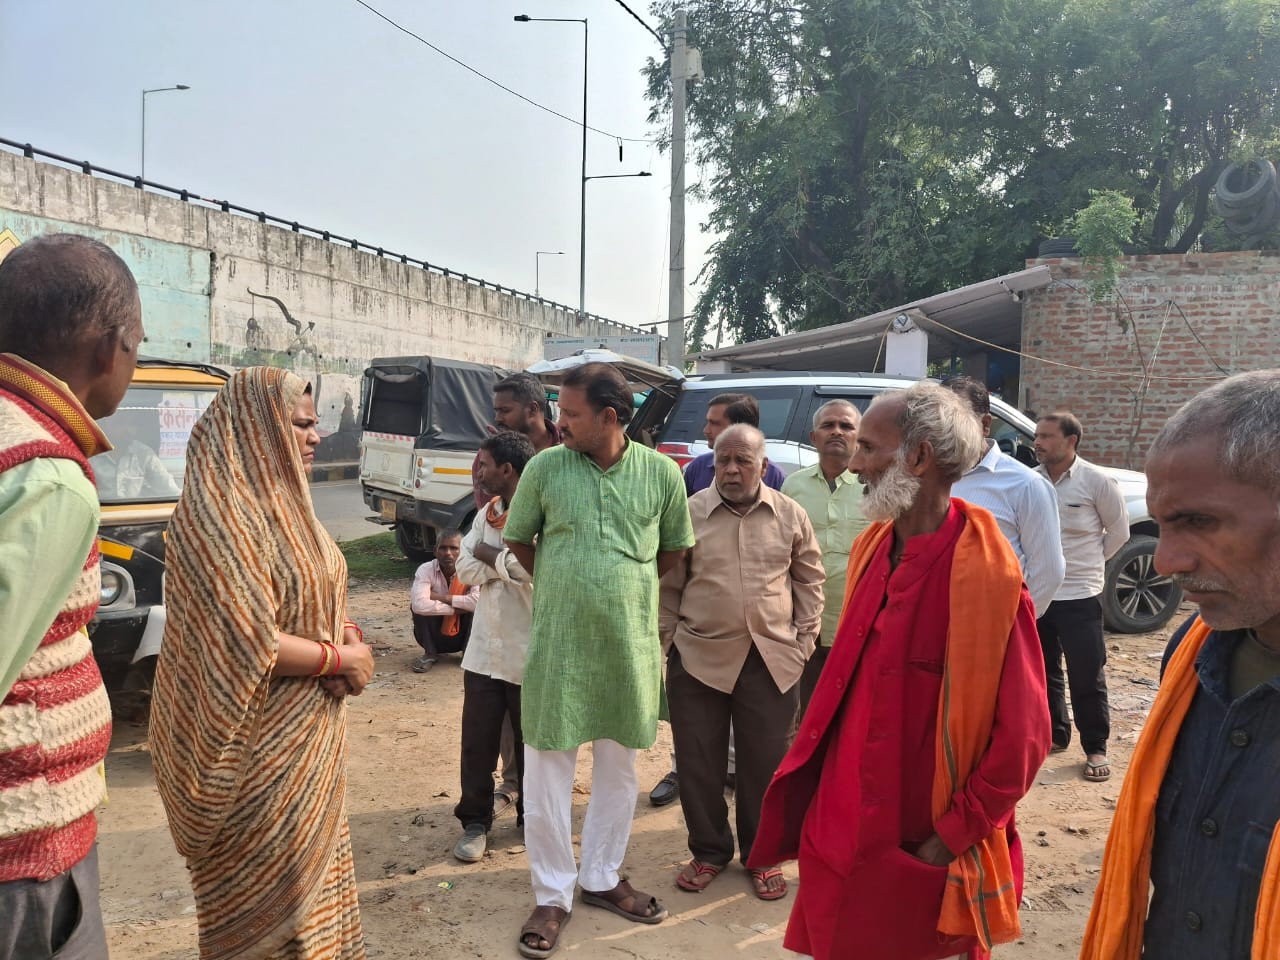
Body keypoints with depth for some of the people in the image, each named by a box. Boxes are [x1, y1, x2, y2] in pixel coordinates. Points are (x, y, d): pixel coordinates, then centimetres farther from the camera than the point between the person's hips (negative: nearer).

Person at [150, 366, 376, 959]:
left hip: (306, 734, 9)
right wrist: (339, 659, -15)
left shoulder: (276, 499, 8)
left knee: (307, 876, 22)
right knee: (269, 892, 8)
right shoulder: (221, 512, -22)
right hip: (261, 749, -9)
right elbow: (249, 643, -26)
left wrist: (344, 632, -2)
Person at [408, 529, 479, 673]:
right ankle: (430, 653, -4)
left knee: (476, 607, -27)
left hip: (462, 636, 0)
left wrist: (443, 598, -31)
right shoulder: (426, 570, -20)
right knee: (420, 607, -27)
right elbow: (419, 604, -37)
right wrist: (456, 608, -30)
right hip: (434, 636, 0)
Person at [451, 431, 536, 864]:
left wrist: (490, 556, -12)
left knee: (532, 742, 12)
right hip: (484, 648, 5)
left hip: (530, 652, -5)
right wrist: (506, 564, -16)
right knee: (477, 742, 9)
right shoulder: (486, 513, 9)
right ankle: (475, 821, 24)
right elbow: (465, 569, 1)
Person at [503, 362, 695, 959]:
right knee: (547, 769, 5)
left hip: (629, 644, 1)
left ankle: (601, 878, 34)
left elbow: (675, 548, 9)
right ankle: (552, 895, 22)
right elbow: (517, 539, 6)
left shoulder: (661, 473, -5)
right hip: (557, 643, -1)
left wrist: (627, 589, 8)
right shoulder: (545, 467, -7)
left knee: (618, 768, 15)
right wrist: (562, 587, 9)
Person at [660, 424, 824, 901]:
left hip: (773, 660, 1)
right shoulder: (689, 513, -1)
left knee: (766, 763, 9)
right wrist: (666, 644, 2)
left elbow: (809, 579, 11)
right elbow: (669, 586, 4)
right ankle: (709, 851, 29)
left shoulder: (790, 515, 3)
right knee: (699, 762, 9)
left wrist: (804, 638, 5)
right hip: (699, 658, 0)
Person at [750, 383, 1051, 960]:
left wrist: (952, 837, -12)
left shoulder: (985, 575, -19)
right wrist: (828, 812, 12)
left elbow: (1022, 735, -17)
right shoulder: (873, 547, 3)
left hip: (917, 855, -6)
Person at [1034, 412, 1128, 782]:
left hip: (1079, 596, -4)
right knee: (1044, 671, 15)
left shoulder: (1097, 482, -9)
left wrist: (1087, 562, 6)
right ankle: (1054, 734, 31)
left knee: (1087, 675, 3)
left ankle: (1096, 748, 16)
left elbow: (1118, 531, 3)